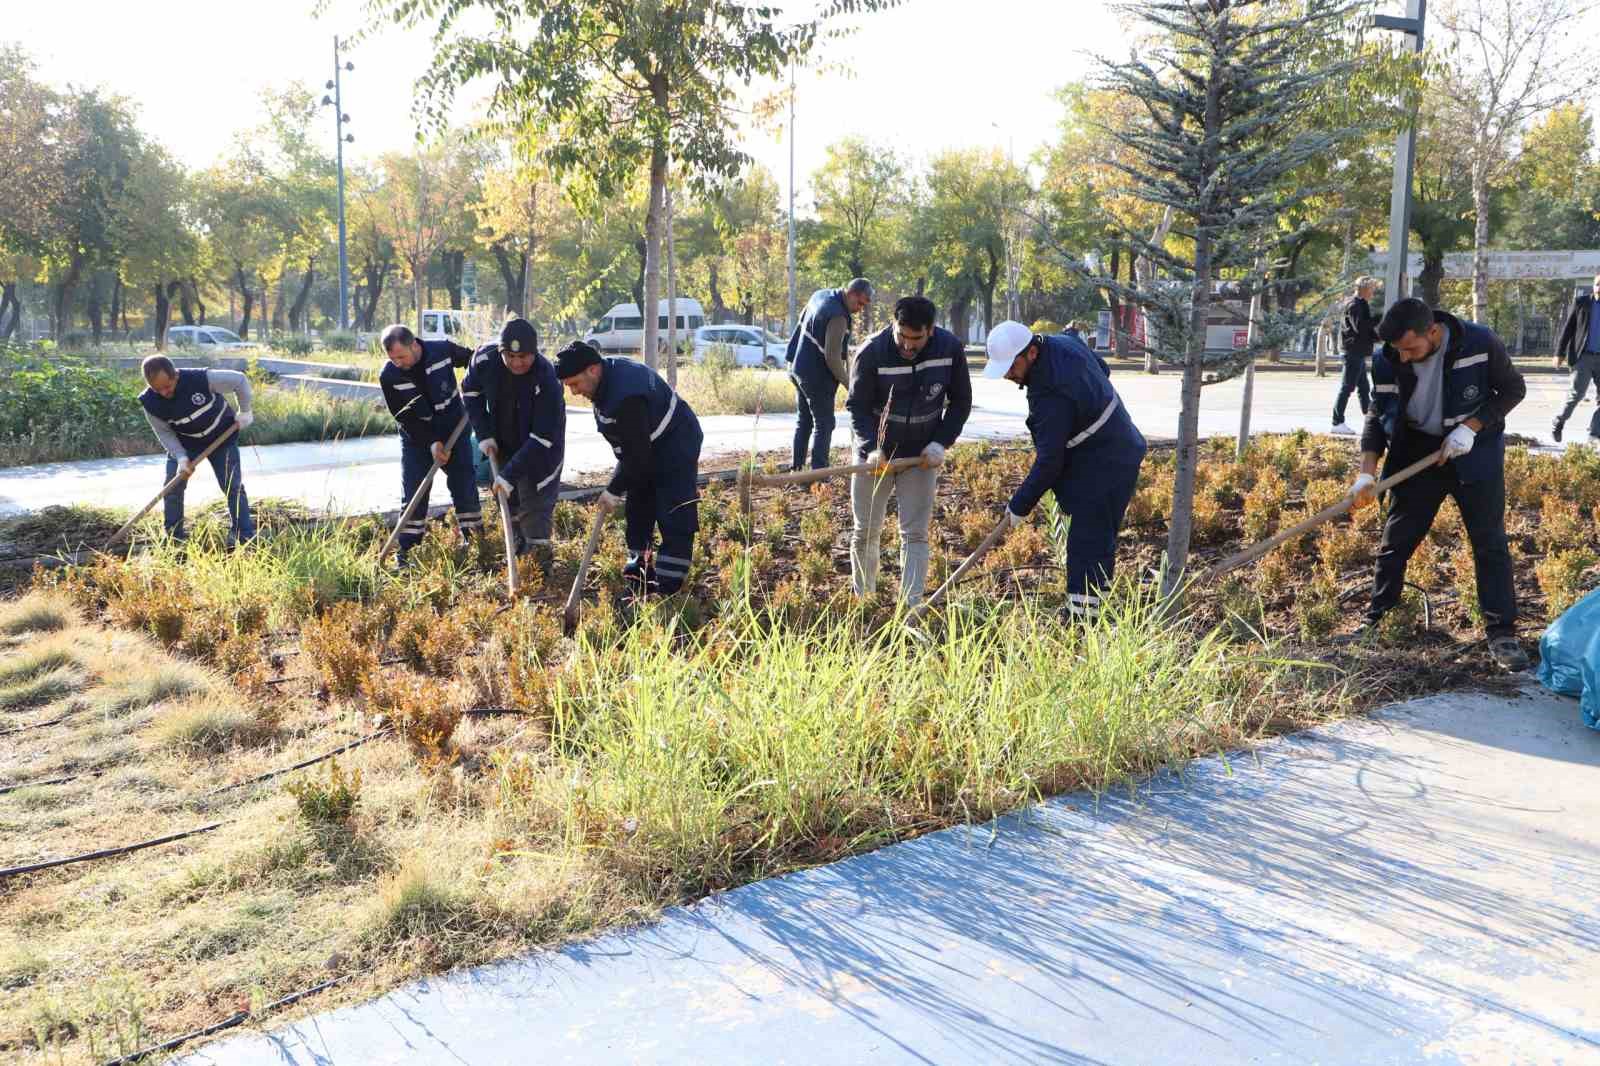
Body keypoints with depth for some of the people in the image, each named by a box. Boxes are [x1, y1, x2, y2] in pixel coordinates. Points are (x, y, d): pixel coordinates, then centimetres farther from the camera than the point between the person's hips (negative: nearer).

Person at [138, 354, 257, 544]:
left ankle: (245, 536, 4)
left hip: (222, 437, -2)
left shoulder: (201, 379, -33)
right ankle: (173, 538, 8)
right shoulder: (150, 403, -22)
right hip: (184, 443, 3)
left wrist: (245, 412, -13)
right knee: (173, 487, -5)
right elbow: (164, 433, -12)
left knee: (232, 486, -6)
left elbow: (240, 380, -20)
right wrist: (181, 457, -26)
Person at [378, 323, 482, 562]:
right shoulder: (388, 376, -19)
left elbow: (472, 359, 4)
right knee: (413, 494, -4)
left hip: (454, 429, 1)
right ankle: (406, 552, 4)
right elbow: (404, 417, -16)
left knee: (464, 487, 2)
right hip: (416, 436, 0)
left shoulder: (443, 350, -19)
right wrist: (431, 443, -25)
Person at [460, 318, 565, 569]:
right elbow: (471, 392, 0)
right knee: (508, 499, 19)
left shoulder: (546, 380, -35)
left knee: (535, 505, -6)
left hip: (539, 452, -5)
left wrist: (510, 474, -35)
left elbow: (542, 438, -33)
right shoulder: (484, 359, -22)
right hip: (502, 445, 5)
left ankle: (541, 557, 7)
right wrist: (484, 434, -9)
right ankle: (521, 542, 41)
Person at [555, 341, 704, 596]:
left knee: (675, 518, -13)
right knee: (637, 511, 14)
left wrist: (615, 489, -19)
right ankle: (639, 573, 24)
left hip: (676, 446, -10)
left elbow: (637, 453, -30)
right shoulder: (606, 375, -4)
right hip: (645, 447, 10)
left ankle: (667, 588, -13)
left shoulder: (626, 395, -35)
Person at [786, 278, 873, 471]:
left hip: (799, 367, 9)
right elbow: (832, 357, -23)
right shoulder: (838, 316, -23)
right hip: (817, 376, -9)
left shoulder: (821, 294, 5)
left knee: (804, 420, 16)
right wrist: (848, 383, -11)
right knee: (823, 425, -3)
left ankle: (797, 469, 21)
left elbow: (803, 323, 20)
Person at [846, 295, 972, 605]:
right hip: (876, 454, -1)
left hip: (921, 455, 1)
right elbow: (857, 406, -11)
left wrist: (941, 443, -10)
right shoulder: (872, 353, -18)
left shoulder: (951, 349, -11)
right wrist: (871, 447, -26)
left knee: (915, 534, -5)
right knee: (864, 532, 7)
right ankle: (862, 600, 24)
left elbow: (960, 402, 1)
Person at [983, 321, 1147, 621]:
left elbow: (1049, 461, -24)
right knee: (1099, 544, 15)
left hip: (1103, 469, -11)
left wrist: (1019, 506, -13)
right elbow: (1102, 369, 20)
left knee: (1087, 548, -9)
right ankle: (1086, 614, 24)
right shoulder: (1064, 344, -1)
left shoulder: (1050, 396, -29)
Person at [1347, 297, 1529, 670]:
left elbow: (1514, 389, -6)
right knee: (1394, 542, 5)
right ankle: (1374, 623, 19)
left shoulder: (1480, 343, -20)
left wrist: (1471, 426, -20)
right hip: (1417, 453, 2)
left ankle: (1502, 634, 8)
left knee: (1490, 543, 0)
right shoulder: (1387, 361, -14)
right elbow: (1377, 416, -4)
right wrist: (1367, 471, -16)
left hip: (1474, 453, -2)